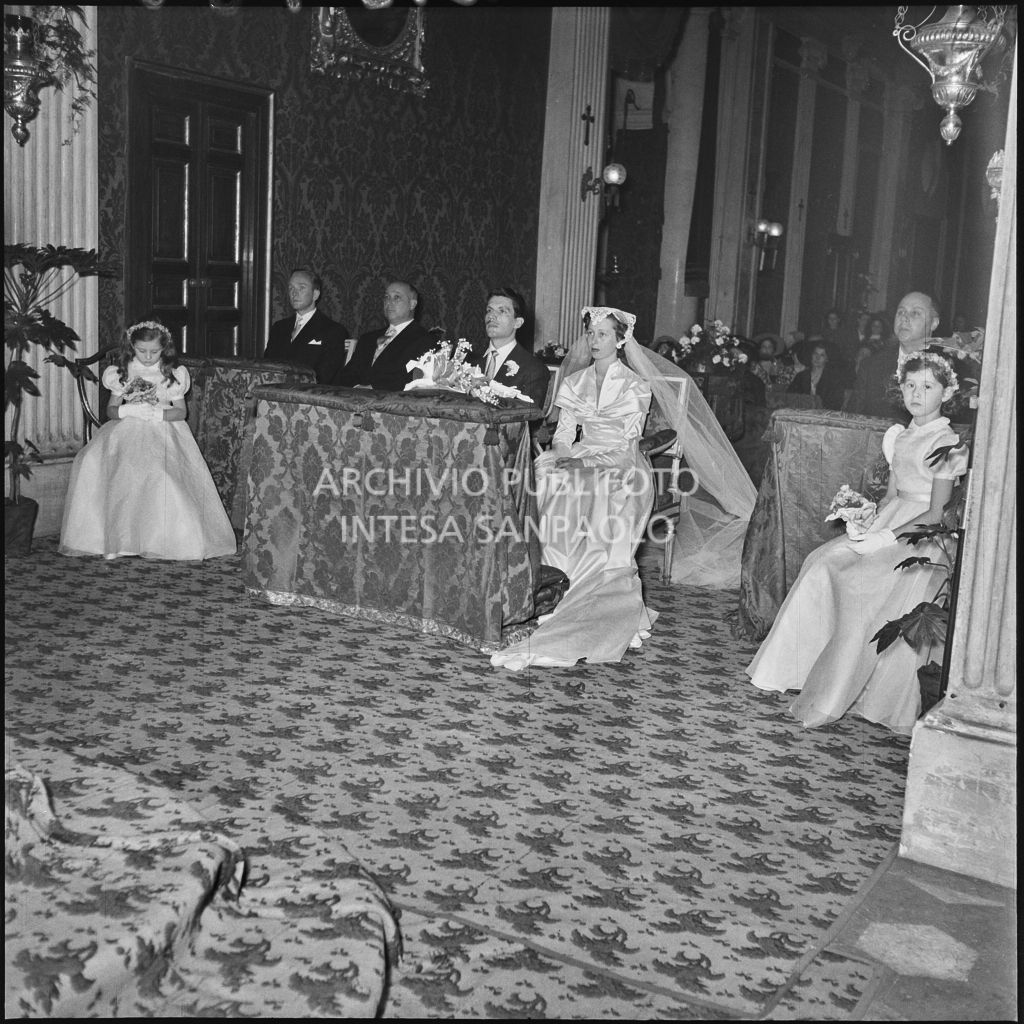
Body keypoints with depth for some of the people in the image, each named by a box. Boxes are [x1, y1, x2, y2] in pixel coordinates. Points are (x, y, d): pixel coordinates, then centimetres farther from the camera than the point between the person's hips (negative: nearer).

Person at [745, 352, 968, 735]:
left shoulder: (946, 443, -9)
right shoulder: (899, 435, 14)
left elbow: (937, 515, -12)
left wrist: (886, 537, -19)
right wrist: (864, 520, 0)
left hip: (919, 538, -7)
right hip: (888, 523, 7)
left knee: (856, 583, -26)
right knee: (820, 564, -14)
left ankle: (830, 699, -17)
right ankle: (799, 668, -7)